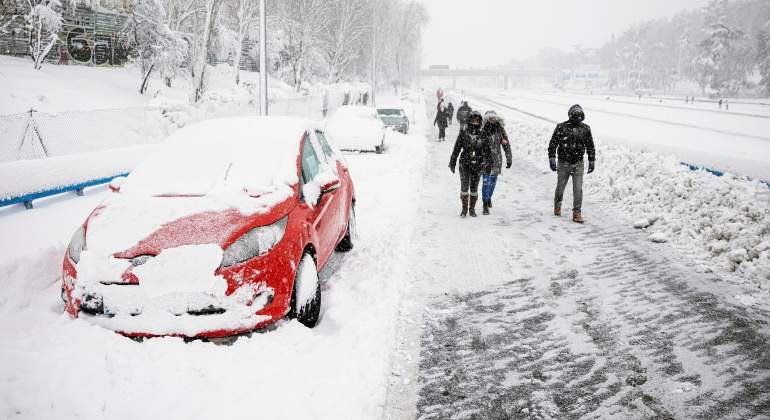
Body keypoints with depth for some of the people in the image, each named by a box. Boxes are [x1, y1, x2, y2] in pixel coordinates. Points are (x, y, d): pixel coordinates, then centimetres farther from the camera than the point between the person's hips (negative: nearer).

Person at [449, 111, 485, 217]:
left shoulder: (482, 133, 4)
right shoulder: (463, 132, 0)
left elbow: (486, 150, 12)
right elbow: (457, 148, 3)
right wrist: (452, 162, 2)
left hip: (477, 165, 1)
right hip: (465, 163, -1)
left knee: (474, 187, 7)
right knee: (464, 186, -7)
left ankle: (472, 209, 20)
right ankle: (464, 208, 7)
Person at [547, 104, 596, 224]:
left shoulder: (585, 128, 2)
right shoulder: (561, 127, -7)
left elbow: (590, 146, 11)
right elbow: (553, 143, -4)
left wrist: (592, 161, 11)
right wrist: (552, 159, -10)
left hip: (578, 164, 1)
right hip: (563, 163, -1)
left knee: (578, 189, -6)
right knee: (560, 187, 12)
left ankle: (577, 213, 0)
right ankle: (557, 206, 38)